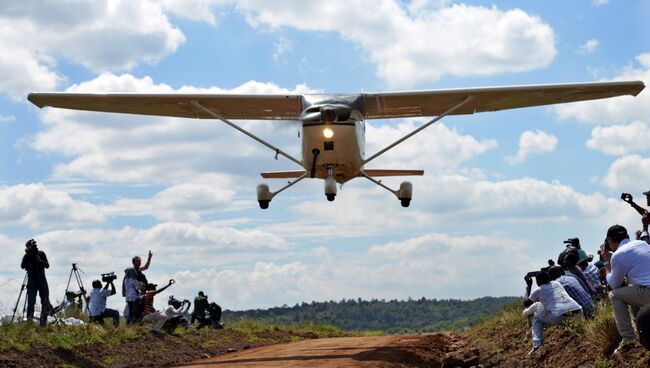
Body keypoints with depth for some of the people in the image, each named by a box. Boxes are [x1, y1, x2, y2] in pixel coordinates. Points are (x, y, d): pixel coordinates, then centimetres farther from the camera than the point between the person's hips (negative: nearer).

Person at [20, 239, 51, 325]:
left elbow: (47, 265, -1)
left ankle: (43, 322, 7)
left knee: (45, 303, 0)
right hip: (32, 282, -2)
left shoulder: (41, 254, 4)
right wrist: (27, 255, -21)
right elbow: (22, 266, -15)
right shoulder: (27, 256, 0)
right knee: (31, 301, -15)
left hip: (42, 281, 2)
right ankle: (29, 321, -17)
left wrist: (40, 261, -18)